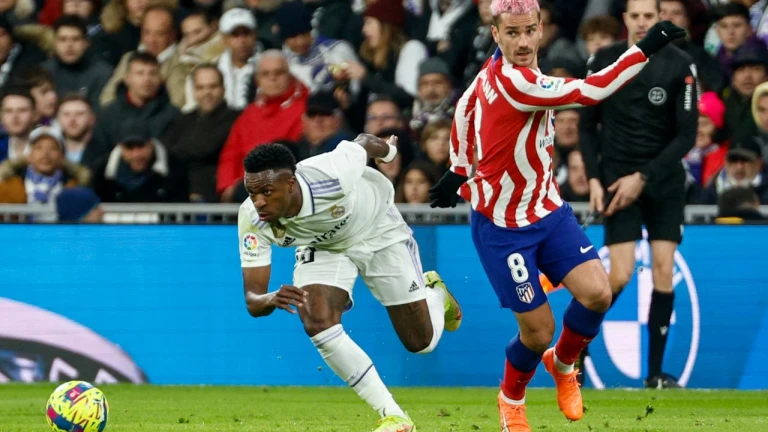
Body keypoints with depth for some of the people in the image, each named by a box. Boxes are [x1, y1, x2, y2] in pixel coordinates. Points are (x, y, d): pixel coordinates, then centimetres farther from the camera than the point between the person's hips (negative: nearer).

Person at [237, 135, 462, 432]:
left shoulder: (332, 176, -42)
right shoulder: (252, 219, -32)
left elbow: (363, 143, -17)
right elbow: (253, 301, -28)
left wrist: (387, 149, 8)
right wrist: (272, 299, -54)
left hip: (378, 231, -2)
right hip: (322, 247, 2)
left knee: (422, 342, 3)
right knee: (317, 325, -24)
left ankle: (435, 293, 43)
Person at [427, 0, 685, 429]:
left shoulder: (500, 67, -2)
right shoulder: (510, 81, -28)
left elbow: (466, 105, 16)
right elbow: (590, 91, -34)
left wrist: (460, 171, 27)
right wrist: (644, 49, -33)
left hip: (549, 211, 7)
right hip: (503, 227, -7)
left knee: (597, 293, -11)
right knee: (539, 331, -2)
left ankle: (563, 363, 18)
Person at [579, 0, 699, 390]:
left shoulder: (680, 66, -7)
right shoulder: (604, 62, -3)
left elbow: (687, 134, -7)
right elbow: (588, 125, 6)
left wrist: (643, 177, -13)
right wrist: (594, 178, -5)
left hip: (664, 179, 1)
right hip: (618, 175, -1)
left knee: (664, 270, -4)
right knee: (620, 274, -11)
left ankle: (655, 372, 2)